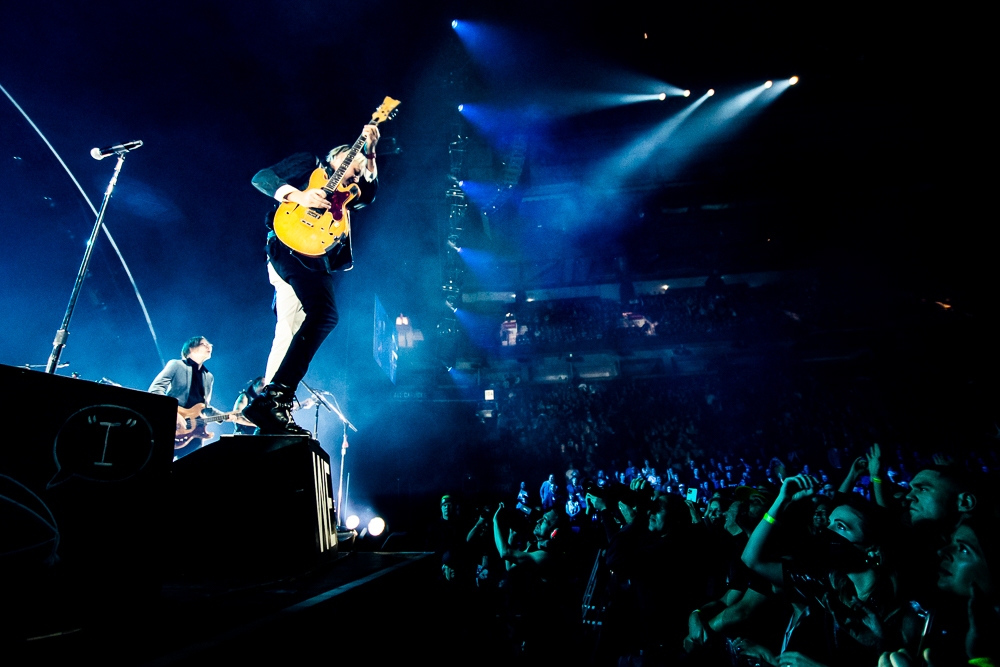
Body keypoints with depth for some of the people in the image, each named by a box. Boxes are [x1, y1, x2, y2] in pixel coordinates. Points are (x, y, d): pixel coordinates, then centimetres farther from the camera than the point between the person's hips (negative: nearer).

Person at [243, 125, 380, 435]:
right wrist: (298, 195, -13)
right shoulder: (309, 163, 15)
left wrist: (370, 154, 5)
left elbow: (369, 195, 11)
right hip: (291, 248, -8)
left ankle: (271, 404, 1)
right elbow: (262, 177, 4)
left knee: (291, 333, 1)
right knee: (324, 312, -27)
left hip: (315, 260, 8)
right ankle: (275, 397, -31)